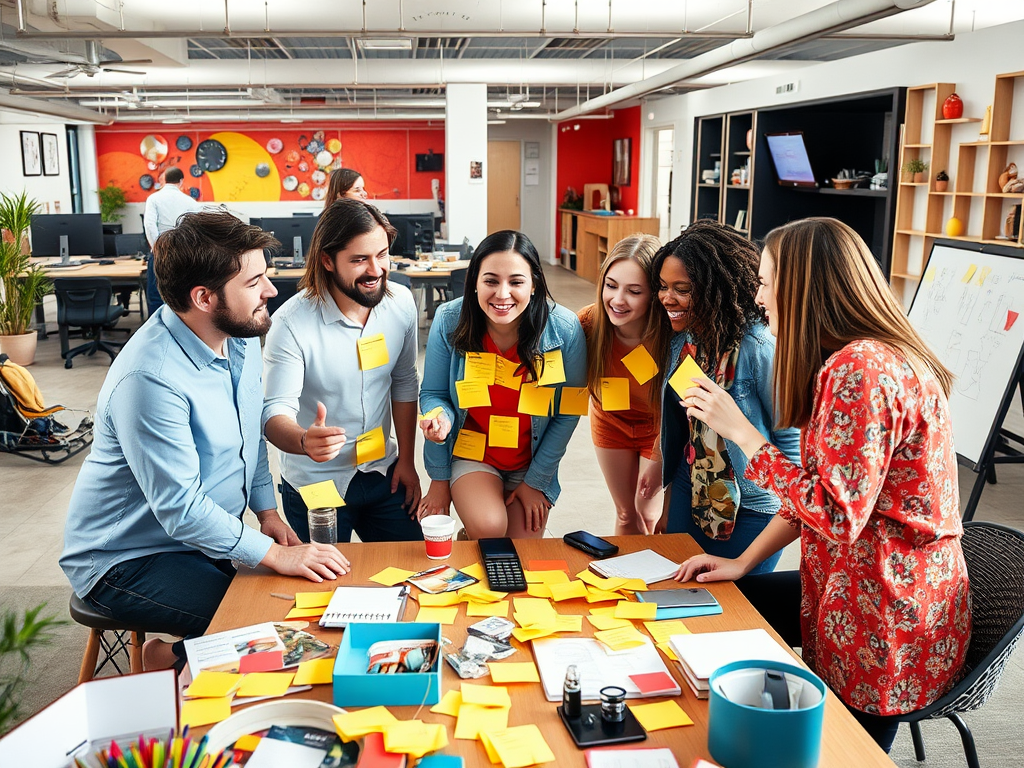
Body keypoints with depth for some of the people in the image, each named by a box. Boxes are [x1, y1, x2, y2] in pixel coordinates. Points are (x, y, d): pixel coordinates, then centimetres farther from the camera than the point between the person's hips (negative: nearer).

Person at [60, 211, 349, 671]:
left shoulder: (239, 334, -2)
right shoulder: (151, 377, -29)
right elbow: (180, 509, -28)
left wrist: (267, 510, 1)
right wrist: (275, 554, -27)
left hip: (210, 537, 8)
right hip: (128, 559, -8)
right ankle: (171, 660, 3)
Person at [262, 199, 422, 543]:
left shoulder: (401, 302, -6)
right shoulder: (292, 323, -22)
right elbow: (275, 412, -25)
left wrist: (406, 460, 5)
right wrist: (304, 441, -48)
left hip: (382, 472, 4)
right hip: (315, 484, -4)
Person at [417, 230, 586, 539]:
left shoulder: (565, 329, -19)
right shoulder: (449, 320, -18)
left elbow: (568, 411, -7)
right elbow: (433, 394, -5)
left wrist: (536, 481, -3)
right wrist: (439, 480, -9)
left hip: (532, 460, 2)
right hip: (471, 454, -1)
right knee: (488, 527, -27)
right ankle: (467, 538, 10)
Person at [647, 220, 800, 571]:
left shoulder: (759, 349, -25)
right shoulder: (680, 339, -4)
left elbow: (789, 438, -16)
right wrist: (665, 471, 19)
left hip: (751, 509, -6)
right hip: (690, 492, 6)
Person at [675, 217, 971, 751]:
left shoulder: (859, 370, -26)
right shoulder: (870, 357, 8)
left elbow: (837, 516, -29)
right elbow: (818, 487, 10)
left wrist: (739, 431, -22)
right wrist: (742, 563, 6)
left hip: (885, 628, -10)